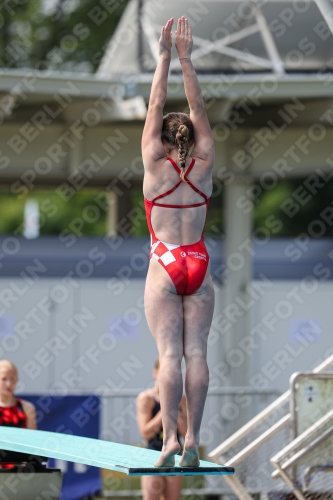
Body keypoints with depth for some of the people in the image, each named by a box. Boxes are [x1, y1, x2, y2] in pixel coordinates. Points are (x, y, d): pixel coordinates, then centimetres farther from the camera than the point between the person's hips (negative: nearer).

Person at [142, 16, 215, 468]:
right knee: (196, 352, -1)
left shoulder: (155, 163, -3)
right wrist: (186, 60, 7)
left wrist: (166, 58, 5)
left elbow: (155, 106, 1)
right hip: (198, 266, 2)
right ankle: (193, 441, -4)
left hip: (165, 266, -2)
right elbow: (198, 109, 6)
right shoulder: (203, 165, 2)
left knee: (170, 354, -7)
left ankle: (170, 439, -12)